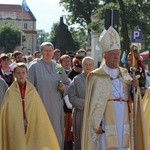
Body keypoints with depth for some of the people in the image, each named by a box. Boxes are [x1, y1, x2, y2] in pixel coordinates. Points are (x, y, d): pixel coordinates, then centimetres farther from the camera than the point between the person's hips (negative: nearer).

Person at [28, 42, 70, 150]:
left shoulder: (58, 67, 10)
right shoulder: (35, 67, 0)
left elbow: (68, 84, 17)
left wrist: (64, 87, -6)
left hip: (56, 106, 3)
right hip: (41, 106, -3)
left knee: (57, 133, 3)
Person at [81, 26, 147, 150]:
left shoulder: (125, 75, 13)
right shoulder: (96, 77, -3)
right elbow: (93, 103, -6)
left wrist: (135, 87, -8)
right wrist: (96, 124, -13)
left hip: (123, 123, 5)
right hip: (106, 123, -5)